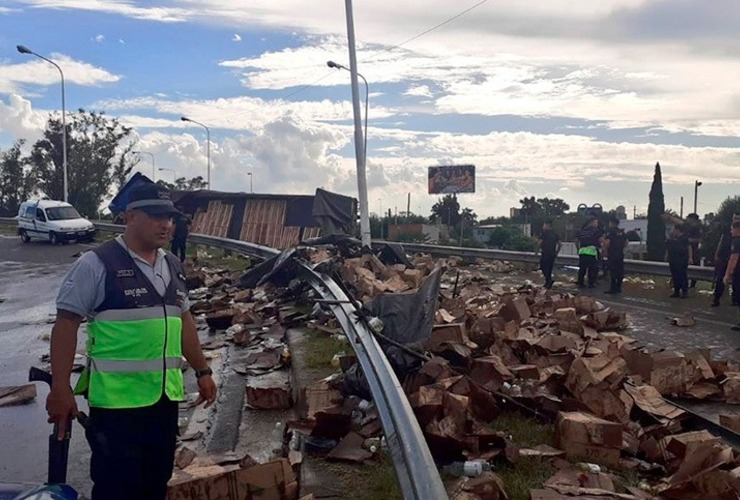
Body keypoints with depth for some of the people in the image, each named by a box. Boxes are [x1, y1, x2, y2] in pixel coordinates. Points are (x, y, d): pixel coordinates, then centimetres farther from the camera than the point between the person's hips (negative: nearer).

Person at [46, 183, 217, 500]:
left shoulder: (173, 267, 10)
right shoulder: (97, 264, -12)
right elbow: (66, 323, -11)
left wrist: (202, 371, 17)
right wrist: (60, 388, -15)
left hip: (165, 395, 7)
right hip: (116, 399, -6)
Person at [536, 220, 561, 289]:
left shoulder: (544, 233, -7)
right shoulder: (555, 234, 13)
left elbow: (539, 242, -16)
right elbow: (559, 243, 10)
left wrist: (537, 250, -4)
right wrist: (557, 252, 17)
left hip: (545, 253, -7)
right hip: (552, 254, 7)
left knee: (543, 267, -2)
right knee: (549, 268, 13)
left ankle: (549, 280, -19)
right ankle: (548, 283, 15)